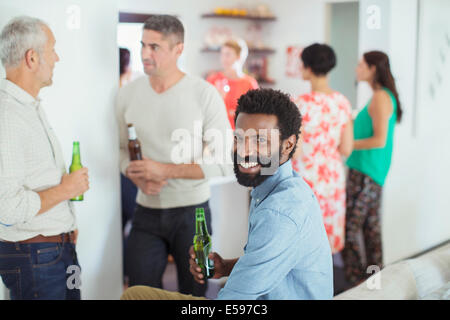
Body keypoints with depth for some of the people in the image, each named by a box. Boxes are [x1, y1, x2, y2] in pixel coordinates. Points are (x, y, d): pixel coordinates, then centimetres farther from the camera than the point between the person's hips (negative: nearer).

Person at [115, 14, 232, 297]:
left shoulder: (204, 94, -12)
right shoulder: (128, 94, 1)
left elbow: (223, 163, -13)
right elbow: (122, 150, 11)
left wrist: (165, 170, -20)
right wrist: (138, 177, -11)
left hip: (191, 212, -3)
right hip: (147, 211, 3)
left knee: (193, 291, 11)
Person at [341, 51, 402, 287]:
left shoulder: (380, 97, -15)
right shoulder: (385, 95, 15)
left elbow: (380, 140, -21)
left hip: (365, 172, -10)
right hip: (373, 172, 10)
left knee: (348, 228, -7)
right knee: (370, 226, 15)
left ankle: (357, 281, -1)